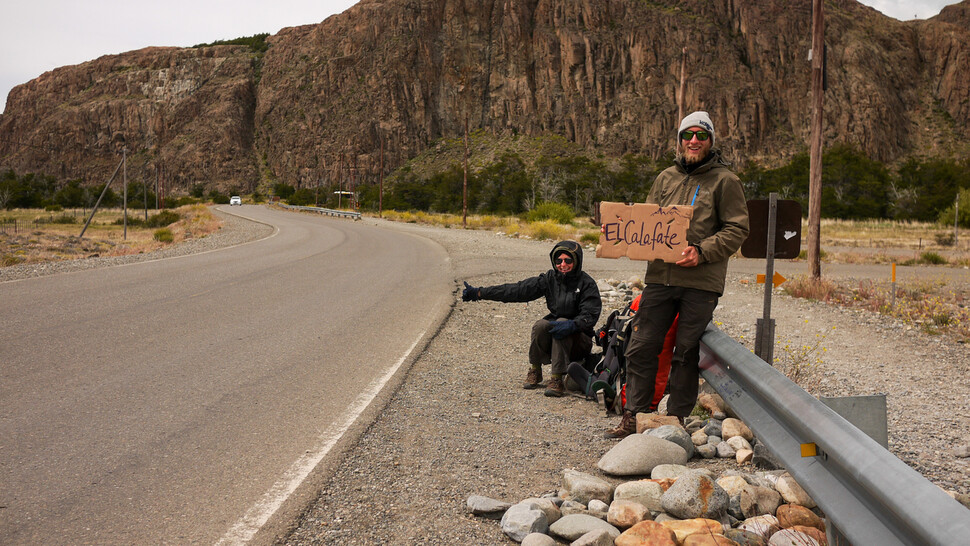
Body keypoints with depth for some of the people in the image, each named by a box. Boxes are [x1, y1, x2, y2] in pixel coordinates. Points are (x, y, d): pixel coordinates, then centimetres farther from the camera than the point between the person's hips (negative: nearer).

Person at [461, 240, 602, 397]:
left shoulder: (586, 283, -8)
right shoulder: (550, 278, 0)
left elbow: (591, 315, -17)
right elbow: (518, 290, -4)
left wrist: (572, 325, -38)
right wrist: (479, 293, -10)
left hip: (579, 339, -3)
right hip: (552, 341, 3)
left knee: (562, 322, -32)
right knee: (541, 325, -27)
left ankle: (557, 379, -30)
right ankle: (535, 370, -6)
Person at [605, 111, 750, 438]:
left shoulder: (724, 181, 3)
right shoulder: (665, 178, 17)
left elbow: (737, 230, -3)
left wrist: (702, 251, -16)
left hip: (701, 281, -4)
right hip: (659, 276, 4)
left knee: (685, 352, 2)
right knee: (641, 346, 2)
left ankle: (677, 418, 16)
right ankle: (633, 416, 12)